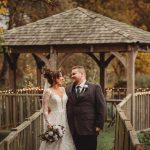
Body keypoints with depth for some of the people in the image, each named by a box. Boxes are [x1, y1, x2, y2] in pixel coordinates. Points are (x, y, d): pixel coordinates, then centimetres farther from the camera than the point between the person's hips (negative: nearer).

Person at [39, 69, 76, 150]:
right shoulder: (48, 91, -8)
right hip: (54, 121, -6)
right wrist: (48, 123, -17)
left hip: (64, 120, 6)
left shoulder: (63, 89, 9)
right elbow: (45, 110, -9)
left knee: (65, 142, 6)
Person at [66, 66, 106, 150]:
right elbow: (66, 107, 12)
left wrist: (99, 125, -8)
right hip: (74, 130, 3)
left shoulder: (95, 88, -1)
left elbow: (101, 107, -3)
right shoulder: (68, 89, 10)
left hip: (89, 130, -3)